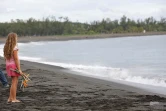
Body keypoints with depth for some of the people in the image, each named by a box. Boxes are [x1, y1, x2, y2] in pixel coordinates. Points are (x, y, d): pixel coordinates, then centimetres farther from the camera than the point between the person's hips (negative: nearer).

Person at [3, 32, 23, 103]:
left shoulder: (6, 47, 8)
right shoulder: (14, 48, -16)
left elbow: (5, 58, 11)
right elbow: (16, 59, -18)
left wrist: (8, 66, 18)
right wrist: (19, 69, -16)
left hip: (8, 65, 8)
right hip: (14, 65, -8)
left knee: (14, 82, 17)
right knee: (14, 82, -2)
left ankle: (10, 98, 17)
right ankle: (14, 99, 1)